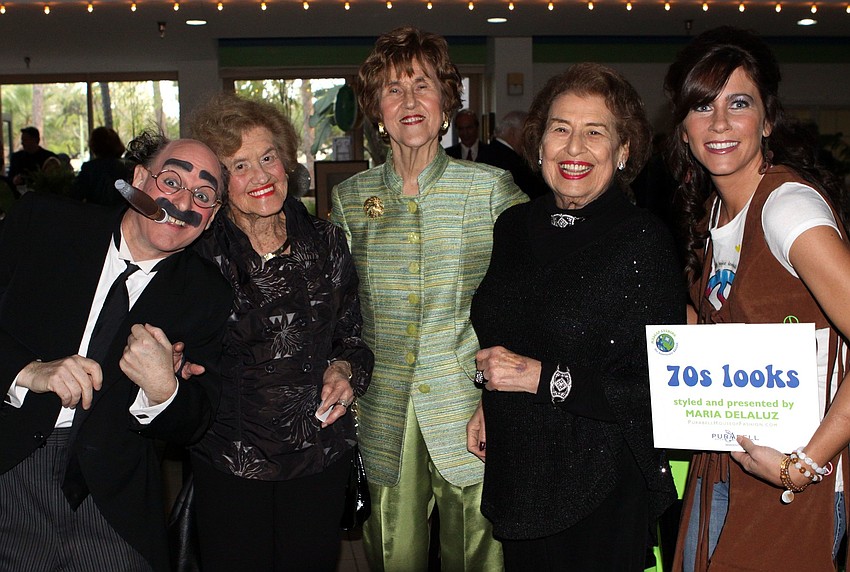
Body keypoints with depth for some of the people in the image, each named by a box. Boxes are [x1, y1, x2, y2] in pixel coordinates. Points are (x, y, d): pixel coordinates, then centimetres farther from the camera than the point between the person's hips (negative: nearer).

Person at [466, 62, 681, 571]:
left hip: (604, 492, -5)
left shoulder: (643, 240, -14)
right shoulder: (515, 227, 5)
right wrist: (487, 401, 6)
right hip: (517, 481, 6)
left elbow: (661, 386, -19)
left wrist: (542, 377, -21)